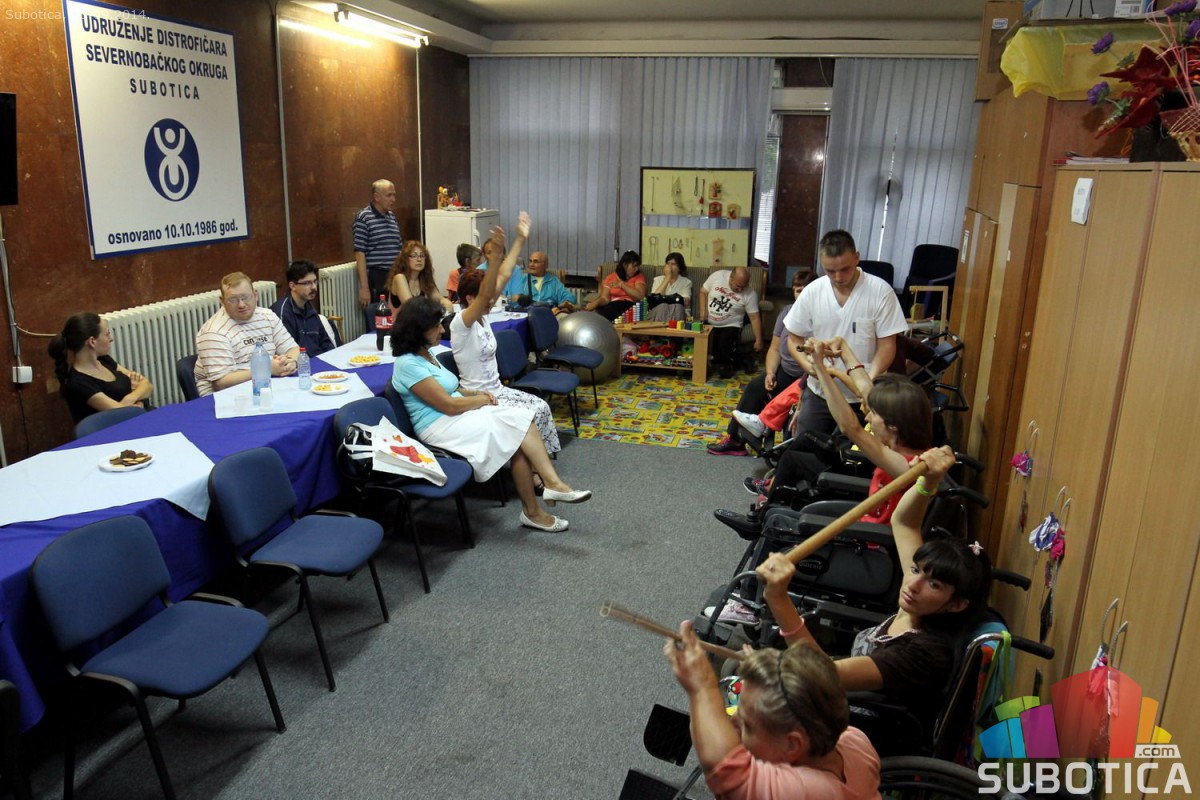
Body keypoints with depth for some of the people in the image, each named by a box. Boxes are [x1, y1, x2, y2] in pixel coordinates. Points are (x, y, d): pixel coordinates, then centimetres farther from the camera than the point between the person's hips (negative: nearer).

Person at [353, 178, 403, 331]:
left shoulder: (392, 217, 13)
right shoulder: (363, 218, -7)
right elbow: (360, 253, -10)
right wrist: (364, 287, -15)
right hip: (375, 281, -6)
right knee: (375, 328, 0)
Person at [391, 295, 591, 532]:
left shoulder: (425, 354, 14)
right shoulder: (408, 365, -16)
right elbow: (449, 406, -18)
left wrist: (475, 394, 6)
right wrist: (482, 400, -3)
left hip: (459, 417, 9)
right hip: (441, 427, -9)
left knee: (518, 440, -15)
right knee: (519, 420, -18)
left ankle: (532, 511, -19)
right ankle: (552, 483, -16)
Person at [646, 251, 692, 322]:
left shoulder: (686, 282, 10)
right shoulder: (658, 280, 13)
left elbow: (686, 303, -6)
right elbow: (655, 298, -7)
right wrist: (667, 278, -6)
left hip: (678, 314, 0)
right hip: (659, 313, 0)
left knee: (677, 306, -35)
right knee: (662, 305, -34)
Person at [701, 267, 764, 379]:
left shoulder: (750, 294, -15)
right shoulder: (718, 276, -12)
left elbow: (755, 318, -11)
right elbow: (703, 292, 3)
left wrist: (758, 340, -13)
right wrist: (703, 310, -10)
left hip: (730, 326, -2)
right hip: (708, 323, 2)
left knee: (724, 345, -28)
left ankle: (727, 365, 2)